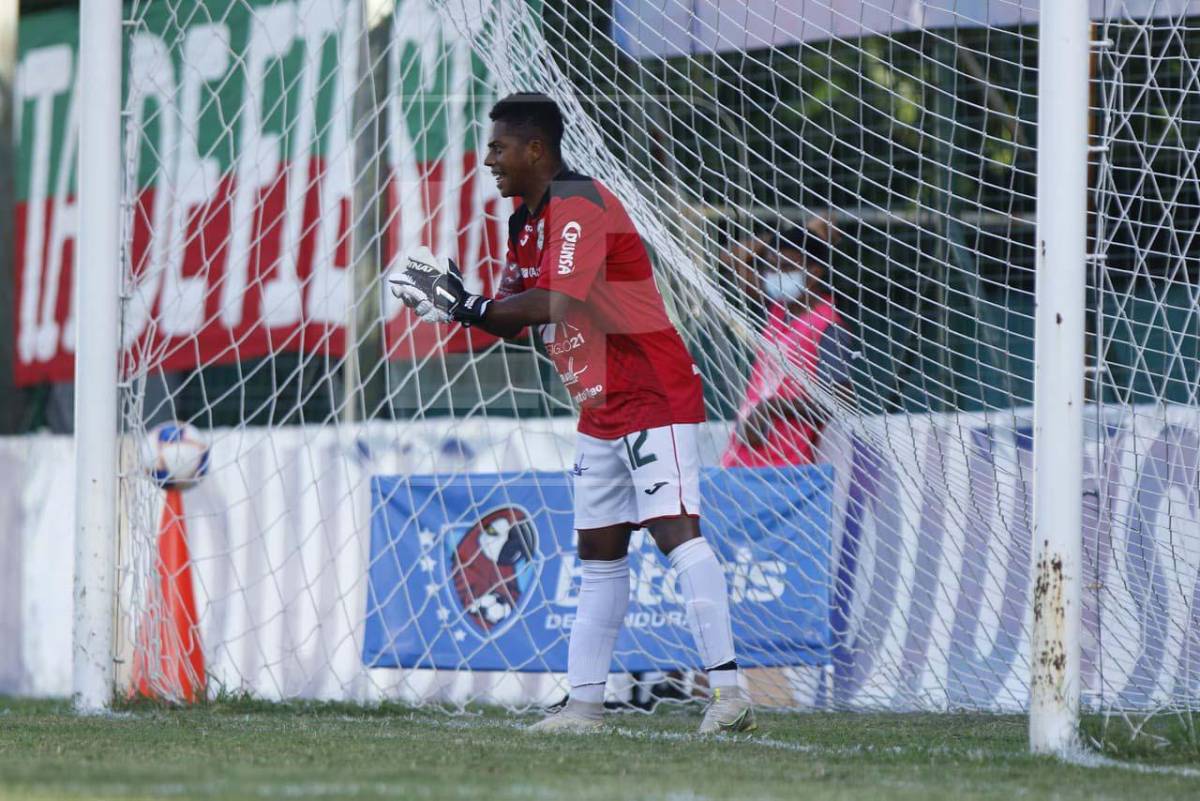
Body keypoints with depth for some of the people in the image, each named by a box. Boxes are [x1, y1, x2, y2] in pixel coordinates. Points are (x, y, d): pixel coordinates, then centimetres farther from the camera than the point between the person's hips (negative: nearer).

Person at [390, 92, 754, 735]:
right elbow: (511, 315, 16)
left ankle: (728, 688, -24)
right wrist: (456, 304, -3)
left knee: (675, 531, -19)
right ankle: (584, 702, 14)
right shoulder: (525, 221, 14)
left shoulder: (577, 205, -17)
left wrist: (471, 307, -18)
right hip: (601, 411, 11)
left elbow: (555, 303, -29)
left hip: (654, 398, -11)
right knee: (600, 554, 11)